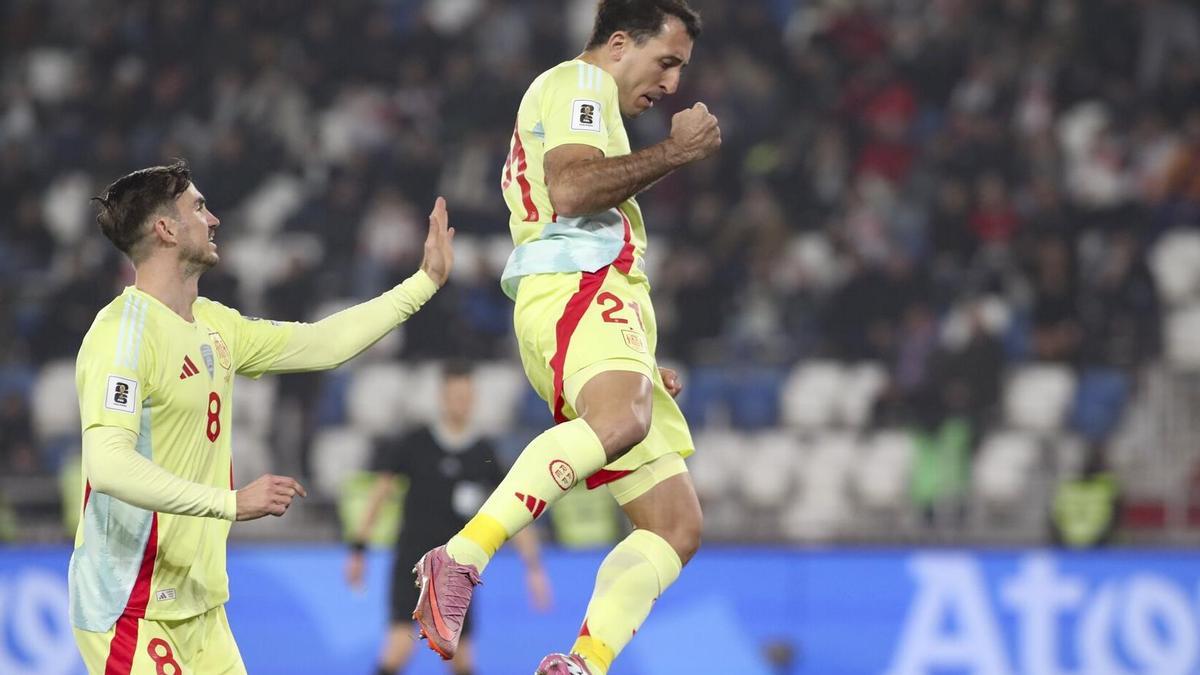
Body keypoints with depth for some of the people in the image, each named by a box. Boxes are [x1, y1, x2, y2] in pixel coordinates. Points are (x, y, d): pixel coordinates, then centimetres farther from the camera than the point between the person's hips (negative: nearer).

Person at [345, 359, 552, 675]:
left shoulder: (484, 455, 3)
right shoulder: (415, 444, -2)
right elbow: (379, 494, 5)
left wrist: (534, 567, -2)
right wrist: (357, 551, 4)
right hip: (413, 561, -3)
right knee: (402, 642, -21)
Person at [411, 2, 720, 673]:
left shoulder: (586, 98, 37)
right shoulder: (579, 82, 6)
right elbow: (570, 190, -14)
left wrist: (642, 358, 34)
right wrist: (676, 150, -6)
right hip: (576, 287, -10)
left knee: (677, 527, 0)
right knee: (621, 419, -41)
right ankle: (461, 560, -46)